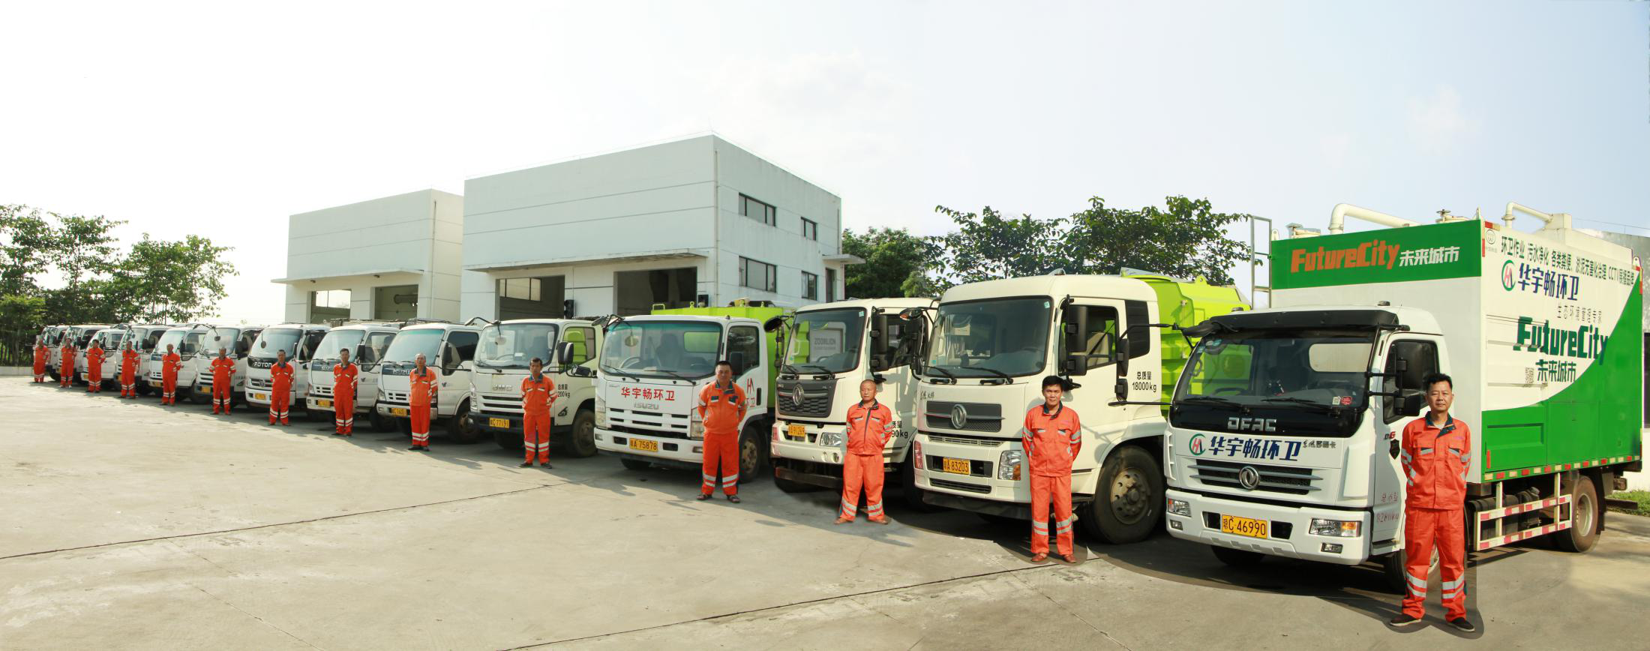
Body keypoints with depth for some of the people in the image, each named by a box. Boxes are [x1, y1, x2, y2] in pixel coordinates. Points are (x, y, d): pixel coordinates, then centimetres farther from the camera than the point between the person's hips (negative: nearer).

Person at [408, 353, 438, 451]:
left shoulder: (430, 372, -1)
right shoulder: (412, 373, 13)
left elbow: (434, 388, 0)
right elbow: (411, 388, 20)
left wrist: (432, 401, -3)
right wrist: (409, 401, 16)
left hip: (425, 403, -4)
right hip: (413, 403, 4)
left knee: (425, 423, -2)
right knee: (415, 423, 6)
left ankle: (424, 444, 4)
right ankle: (416, 444, 13)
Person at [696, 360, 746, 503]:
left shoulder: (738, 391, 1)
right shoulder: (707, 390, -2)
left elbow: (742, 409, 15)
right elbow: (701, 407, 14)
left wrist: (735, 422, 9)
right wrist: (706, 420, 9)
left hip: (730, 434, 0)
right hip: (711, 433, 0)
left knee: (730, 463, 2)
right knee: (709, 463, 5)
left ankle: (731, 492, 11)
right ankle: (707, 490, 17)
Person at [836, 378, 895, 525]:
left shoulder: (884, 411, 4)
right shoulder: (852, 409, 9)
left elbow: (888, 430, 12)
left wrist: (880, 444, 5)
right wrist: (852, 442, 11)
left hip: (874, 455, -1)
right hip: (853, 454, 1)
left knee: (874, 485, 2)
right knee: (850, 485, 3)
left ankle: (876, 514, 16)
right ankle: (847, 514, 12)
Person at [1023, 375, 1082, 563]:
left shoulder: (1071, 415, 0)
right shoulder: (1033, 414, -1)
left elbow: (1076, 442, 12)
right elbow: (1026, 439, 11)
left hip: (1062, 472, 0)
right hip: (1038, 471, 0)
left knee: (1064, 509, 1)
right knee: (1039, 510, 3)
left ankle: (1066, 550, 13)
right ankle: (1040, 550, 14)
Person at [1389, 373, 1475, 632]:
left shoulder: (1462, 430, 7)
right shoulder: (1412, 429, 2)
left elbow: (1464, 465, 17)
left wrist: (1455, 491, 10)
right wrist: (1422, 488, 6)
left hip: (1451, 505, 1)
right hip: (1419, 504, -1)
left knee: (1454, 559, 4)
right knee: (1416, 558, 5)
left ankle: (1456, 612, 16)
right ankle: (1413, 609, 15)